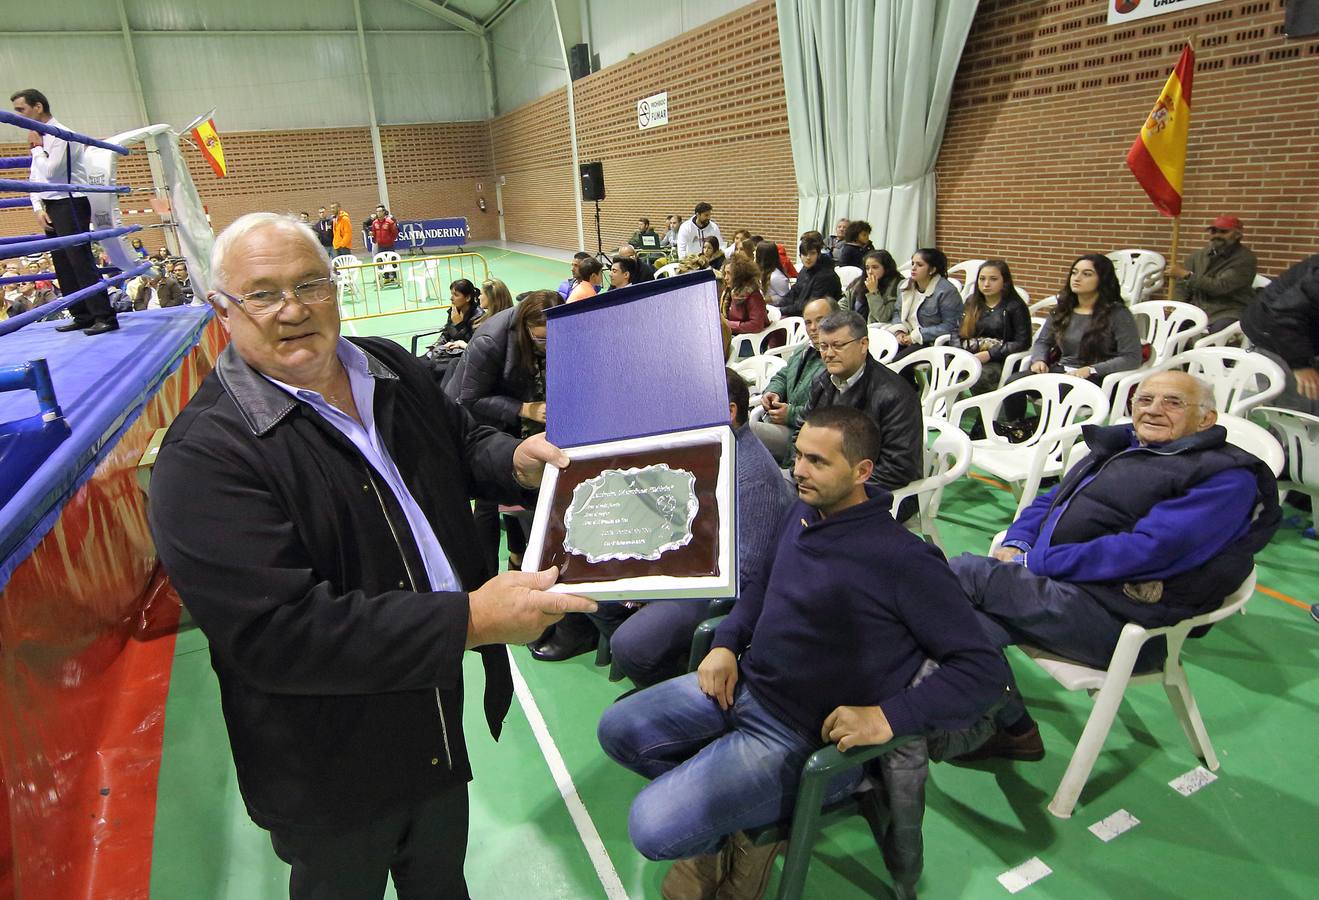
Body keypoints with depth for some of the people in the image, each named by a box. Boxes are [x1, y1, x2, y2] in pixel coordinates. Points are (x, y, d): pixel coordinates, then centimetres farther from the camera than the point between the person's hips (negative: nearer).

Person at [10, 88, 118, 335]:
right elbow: (34, 177, 17)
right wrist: (38, 209, 4)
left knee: (81, 262, -12)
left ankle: (105, 317, -11)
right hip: (50, 208, 9)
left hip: (69, 205, -9)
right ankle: (82, 316, 13)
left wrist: (37, 148, -4)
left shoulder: (61, 136, -10)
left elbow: (51, 171, -18)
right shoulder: (39, 139, 16)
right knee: (63, 266, 8)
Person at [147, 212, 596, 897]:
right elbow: (274, 633, -32)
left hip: (443, 719, 6)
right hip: (331, 775, -5)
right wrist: (470, 620, -35)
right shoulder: (205, 455, -25)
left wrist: (515, 460, -11)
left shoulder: (392, 369, -3)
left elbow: (463, 442, 14)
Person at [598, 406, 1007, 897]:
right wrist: (726, 644, 4)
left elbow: (984, 669, -17)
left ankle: (749, 828, 14)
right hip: (740, 685, 8)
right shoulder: (800, 514, 3)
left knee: (653, 828, -17)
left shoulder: (902, 559, -20)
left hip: (801, 736, -8)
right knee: (617, 730, 5)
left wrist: (887, 717, -27)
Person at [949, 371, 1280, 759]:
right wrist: (1016, 544, 2)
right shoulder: (1121, 446, 20)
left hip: (1113, 618, -7)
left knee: (966, 571, -18)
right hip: (1049, 584, 7)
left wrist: (1035, 562, -18)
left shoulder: (1226, 478, -5)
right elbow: (1049, 501, 24)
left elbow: (1146, 549, -18)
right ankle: (1011, 729, 3)